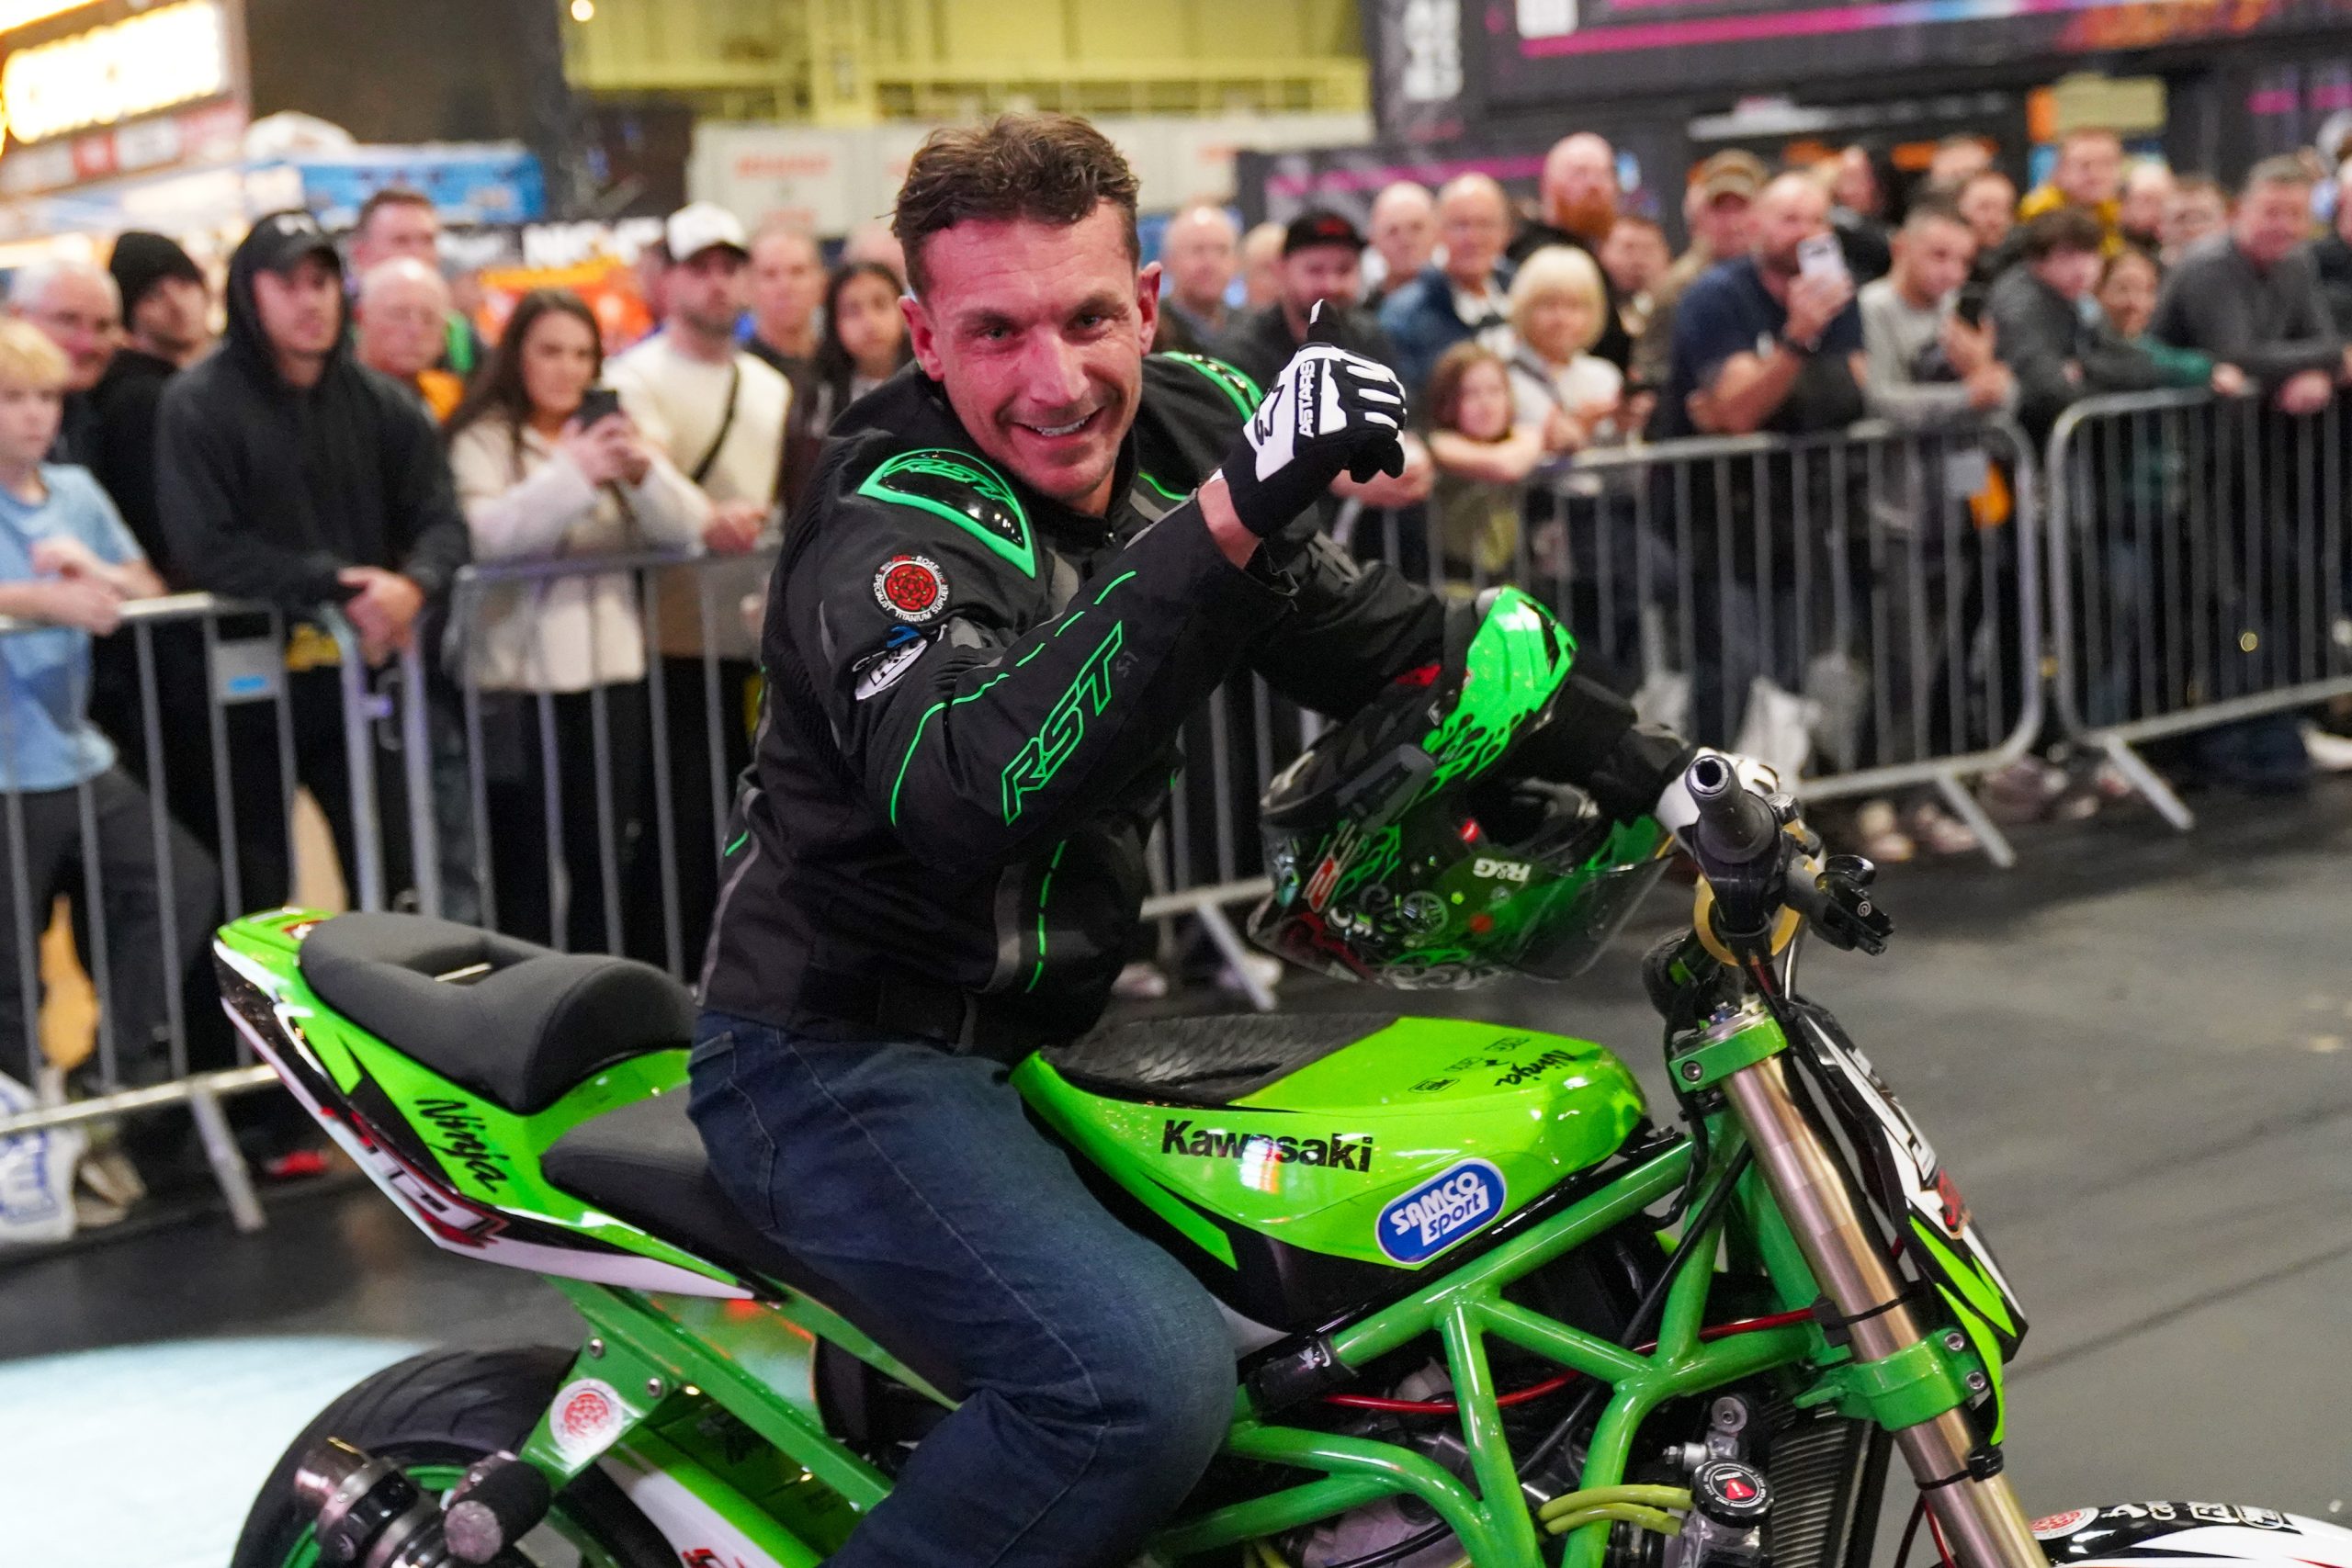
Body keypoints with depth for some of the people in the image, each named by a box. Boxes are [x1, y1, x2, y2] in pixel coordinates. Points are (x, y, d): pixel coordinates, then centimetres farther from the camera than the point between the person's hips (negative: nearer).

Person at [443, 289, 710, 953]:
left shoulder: (609, 433, 15)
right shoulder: (482, 442, -1)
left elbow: (686, 525, 4)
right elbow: (486, 532, -19)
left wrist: (644, 472, -15)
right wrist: (577, 473, -26)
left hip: (611, 669, 5)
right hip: (518, 674, -5)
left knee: (604, 857, 8)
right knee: (524, 861, -2)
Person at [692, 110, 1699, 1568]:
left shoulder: (1186, 429, 0)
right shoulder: (890, 534, -23)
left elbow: (1380, 637, 12)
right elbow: (967, 797, -43)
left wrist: (1652, 768, 5)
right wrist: (1225, 520, -50)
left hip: (1056, 1034, 8)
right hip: (847, 1060, -8)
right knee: (1148, 1378, -30)